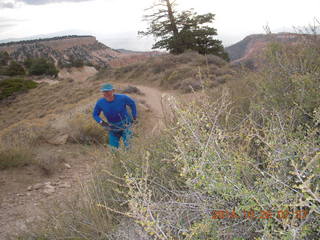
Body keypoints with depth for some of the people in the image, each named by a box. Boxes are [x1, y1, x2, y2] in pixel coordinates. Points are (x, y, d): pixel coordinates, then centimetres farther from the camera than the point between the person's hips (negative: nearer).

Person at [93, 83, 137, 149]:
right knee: (113, 147, 4)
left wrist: (134, 116, 0)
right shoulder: (100, 102, -19)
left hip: (125, 123, -2)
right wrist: (102, 122, -19)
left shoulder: (122, 98, -23)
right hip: (113, 127, 2)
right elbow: (95, 114, -2)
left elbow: (132, 103, -3)